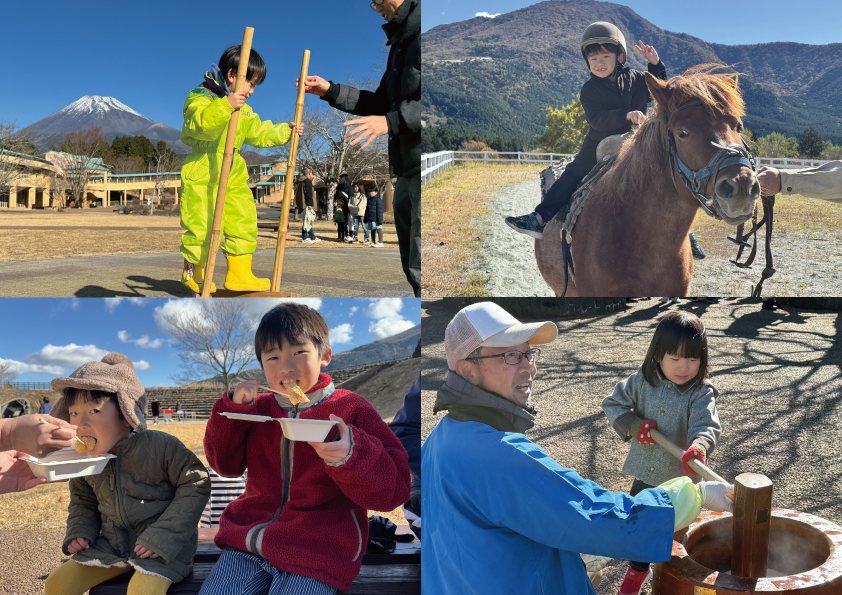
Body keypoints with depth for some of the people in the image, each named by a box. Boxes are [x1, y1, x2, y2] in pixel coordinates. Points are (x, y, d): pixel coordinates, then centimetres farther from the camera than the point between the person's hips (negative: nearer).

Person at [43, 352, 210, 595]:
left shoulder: (161, 446, -18)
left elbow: (196, 486, -15)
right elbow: (83, 501, 21)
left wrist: (164, 535, -19)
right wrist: (79, 532, 1)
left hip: (162, 545, -6)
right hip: (112, 543, 6)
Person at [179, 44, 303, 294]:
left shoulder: (243, 109, 19)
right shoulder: (201, 98, -10)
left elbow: (259, 133, 29)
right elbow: (200, 125, -30)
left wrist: (285, 131, 21)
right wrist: (225, 105, -41)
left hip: (233, 175, 8)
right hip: (202, 175, -8)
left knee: (244, 222, 5)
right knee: (202, 227, -7)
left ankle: (239, 275, 14)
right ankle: (193, 272, 15)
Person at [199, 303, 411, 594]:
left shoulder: (350, 410, -5)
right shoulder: (259, 408, 12)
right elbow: (224, 464, 12)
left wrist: (351, 457, -29)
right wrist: (234, 407, 0)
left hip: (316, 555, -5)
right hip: (247, 541, 5)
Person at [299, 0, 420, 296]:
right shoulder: (401, 41, 23)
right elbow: (382, 103, 28)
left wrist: (392, 121, -24)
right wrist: (330, 91, 22)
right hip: (406, 169, 10)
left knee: (420, 267, -10)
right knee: (411, 263, 16)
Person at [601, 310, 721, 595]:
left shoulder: (701, 393, -16)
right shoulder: (642, 381, -8)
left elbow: (706, 426, -30)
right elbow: (612, 404, 1)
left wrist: (699, 447, -52)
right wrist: (633, 425, -16)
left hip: (680, 478, -3)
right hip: (646, 473, 3)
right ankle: (638, 569, 45)